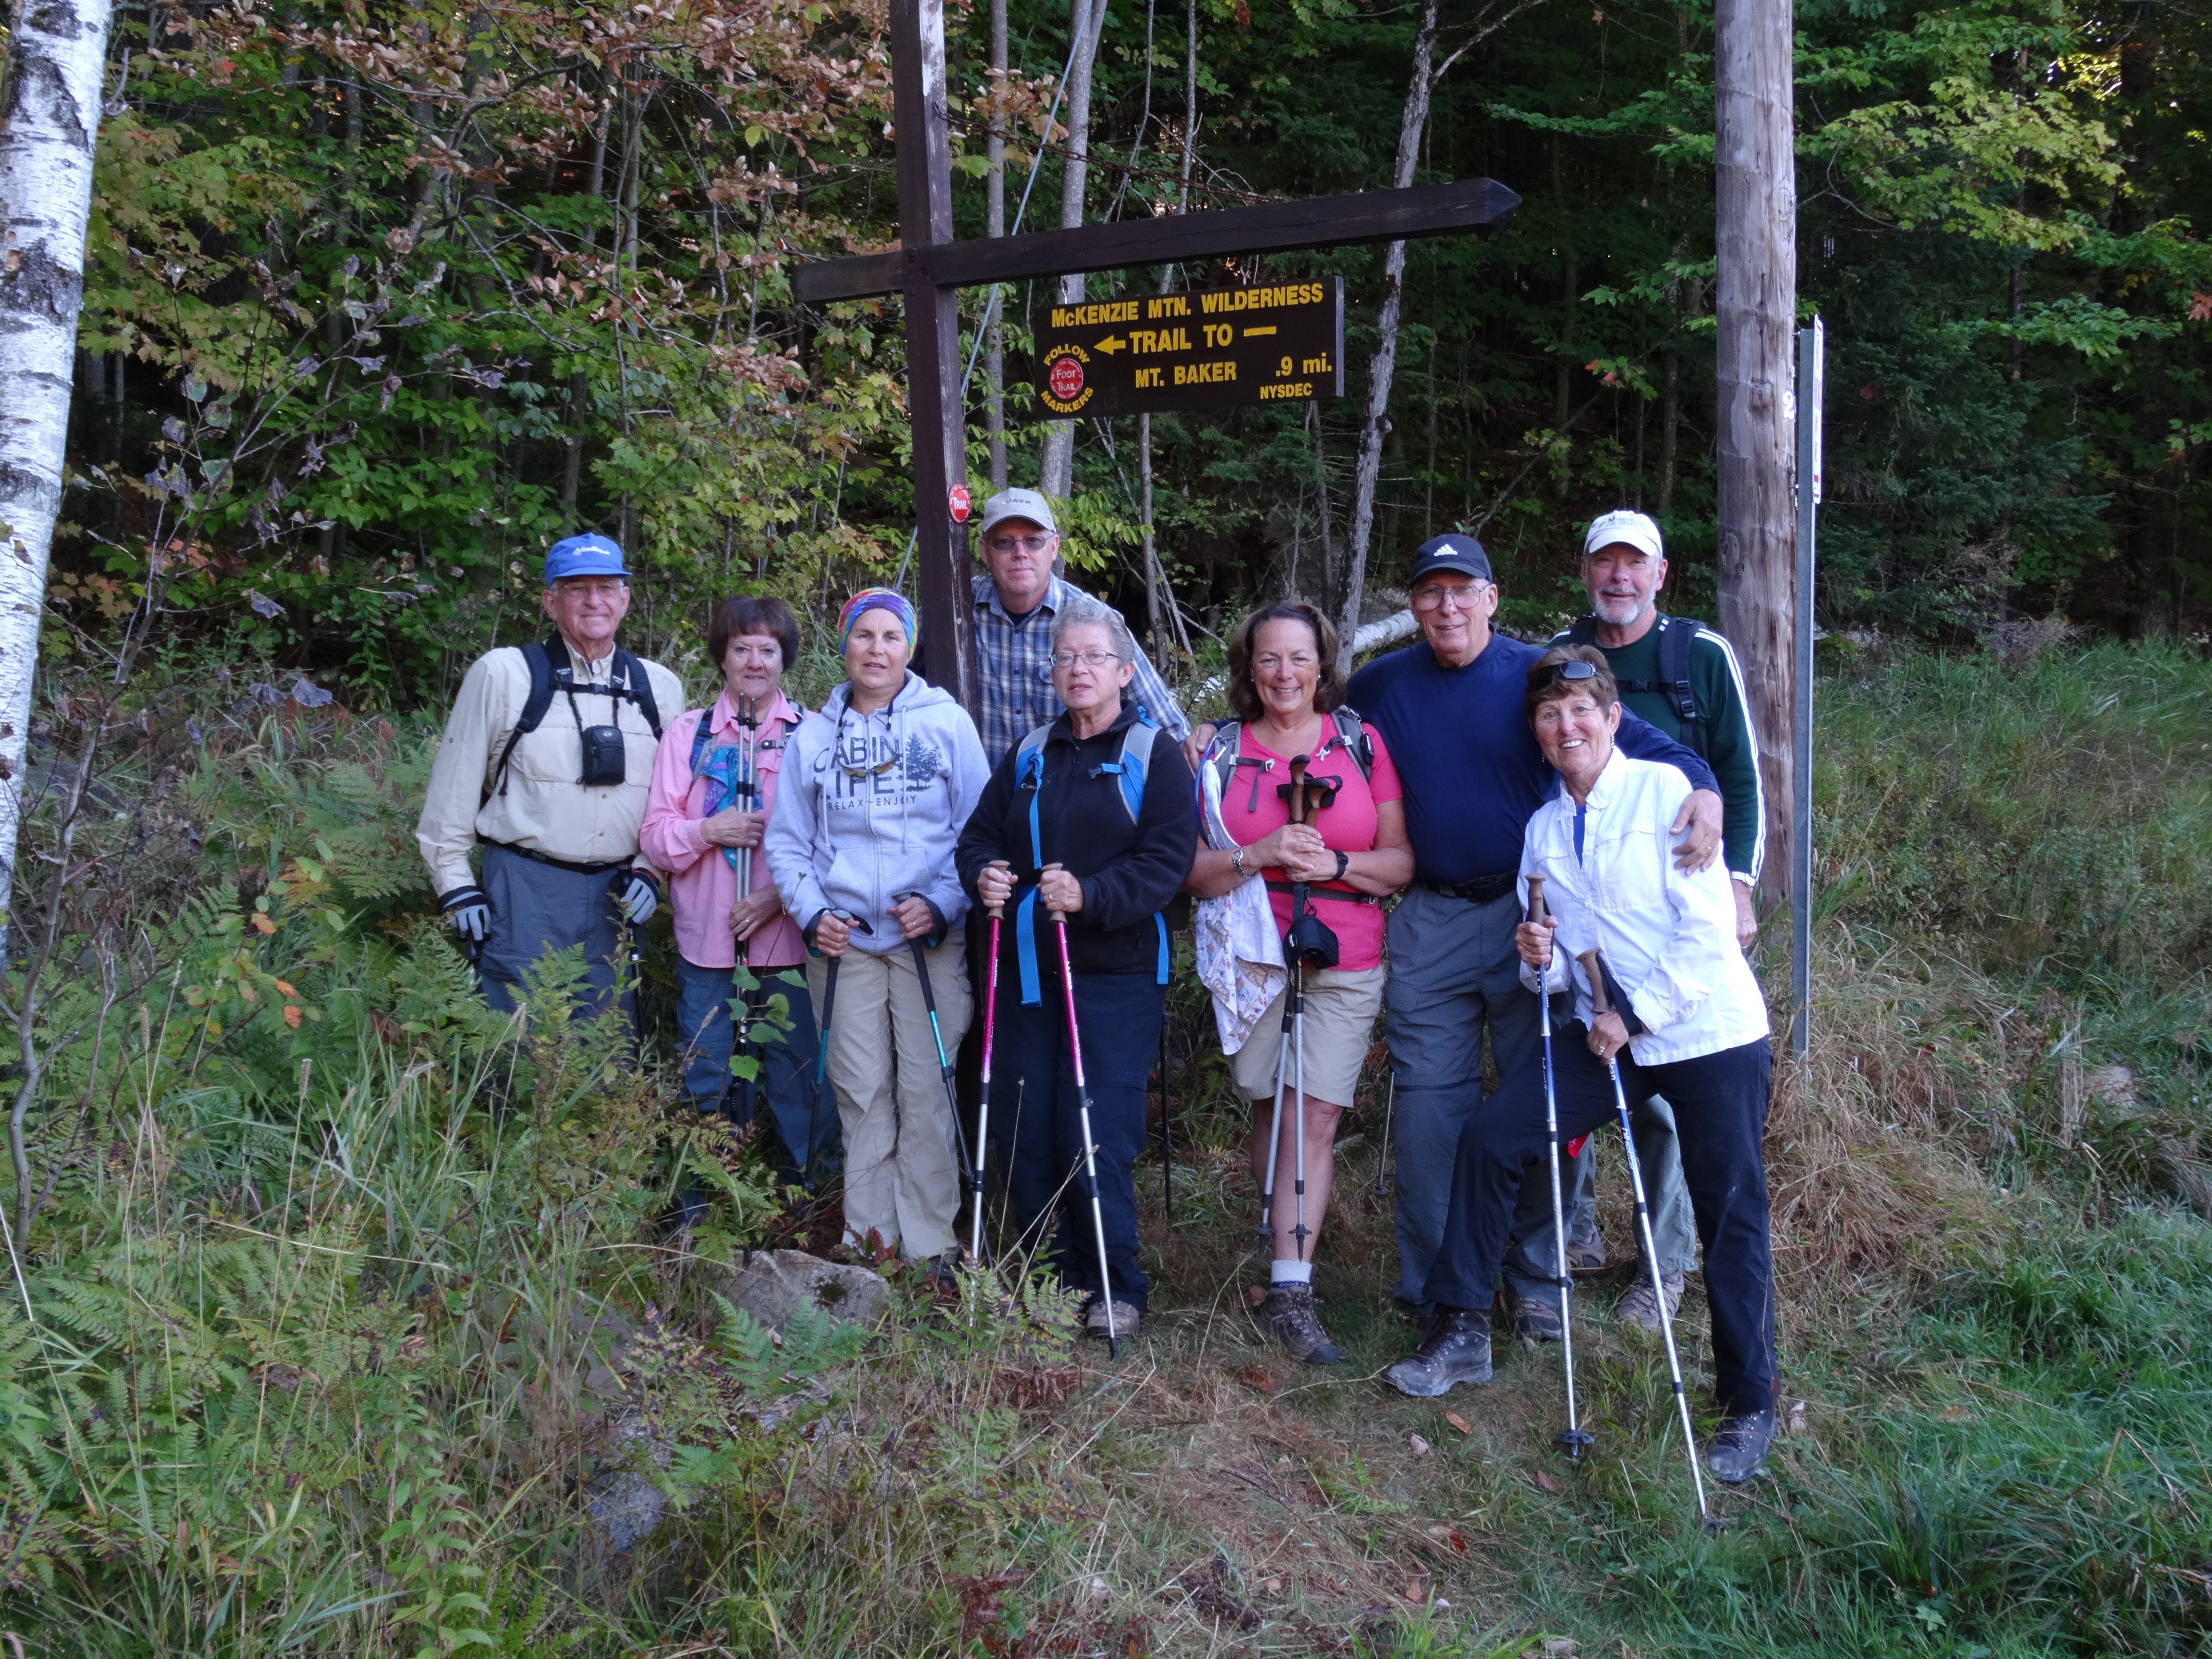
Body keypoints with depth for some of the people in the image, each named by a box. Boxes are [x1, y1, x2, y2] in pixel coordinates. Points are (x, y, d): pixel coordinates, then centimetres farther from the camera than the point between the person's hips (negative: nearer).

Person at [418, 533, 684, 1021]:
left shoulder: (660, 688, 7)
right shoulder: (502, 675, -3)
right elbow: (453, 790, 0)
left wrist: (649, 868, 3)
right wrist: (456, 888, -1)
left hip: (616, 895, 3)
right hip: (524, 890, -3)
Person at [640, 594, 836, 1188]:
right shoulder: (688, 732, 9)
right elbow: (654, 835, 5)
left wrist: (782, 895, -13)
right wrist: (707, 831, -14)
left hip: (790, 942, -2)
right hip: (707, 942, 2)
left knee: (797, 1081, 2)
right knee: (708, 1088, 8)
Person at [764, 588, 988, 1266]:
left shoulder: (948, 723, 4)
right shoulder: (813, 735, 11)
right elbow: (787, 841, 14)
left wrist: (941, 905, -9)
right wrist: (812, 913, -1)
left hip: (930, 939, -2)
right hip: (843, 942, 2)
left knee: (925, 1090, -3)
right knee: (861, 1093, 3)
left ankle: (927, 1247, 6)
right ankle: (866, 1242, 13)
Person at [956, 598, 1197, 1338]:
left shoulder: (1155, 758, 0)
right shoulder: (1028, 757, 16)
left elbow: (1167, 861, -11)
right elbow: (979, 835, 15)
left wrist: (1090, 896, -25)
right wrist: (983, 876, -9)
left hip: (1115, 978, -5)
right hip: (1026, 974, 5)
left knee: (1098, 1138, -7)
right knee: (1020, 1132, 6)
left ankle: (1115, 1290, 10)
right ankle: (1051, 1280, 22)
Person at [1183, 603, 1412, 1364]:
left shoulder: (1362, 743, 4)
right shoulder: (1221, 752, 4)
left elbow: (1401, 861, 2)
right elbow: (1192, 872, -1)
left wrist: (1333, 863, -15)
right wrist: (1260, 854, -17)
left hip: (1345, 964, -1)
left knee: (1314, 1119, -6)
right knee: (1271, 1112, 7)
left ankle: (1291, 1293, -4)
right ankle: (1287, 1245, 26)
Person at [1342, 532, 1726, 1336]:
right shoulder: (1379, 686, 4)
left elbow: (1636, 739, -14)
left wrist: (1702, 786, -32)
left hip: (1529, 917, -1)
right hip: (1427, 923, 1)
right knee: (1429, 1103, 3)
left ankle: (1535, 1282, 20)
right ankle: (1432, 1289, 15)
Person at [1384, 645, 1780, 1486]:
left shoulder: (1664, 791, -8)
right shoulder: (1544, 828, 10)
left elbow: (1709, 931, -13)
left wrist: (1636, 1014, -15)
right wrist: (1542, 961, -8)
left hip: (1708, 1033, -5)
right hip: (1608, 1031, 5)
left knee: (1730, 1217, -1)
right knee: (1490, 1136, -7)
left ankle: (1749, 1408, 15)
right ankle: (1461, 1331, 6)